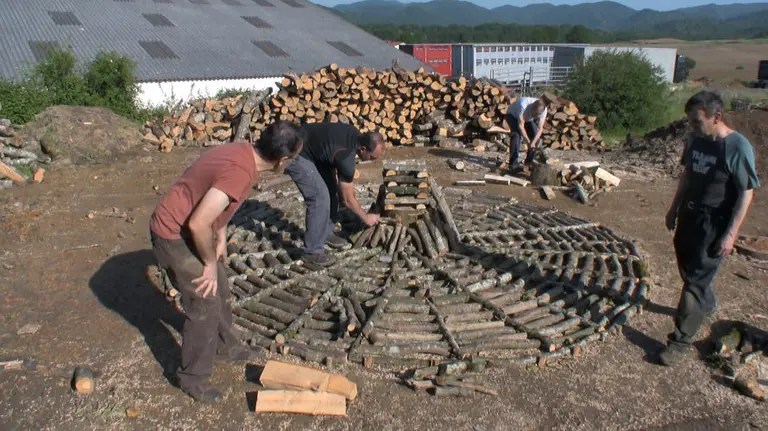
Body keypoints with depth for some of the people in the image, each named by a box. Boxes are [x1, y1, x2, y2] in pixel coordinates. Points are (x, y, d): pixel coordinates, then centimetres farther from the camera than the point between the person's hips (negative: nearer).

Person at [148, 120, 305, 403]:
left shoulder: (244, 152, -3)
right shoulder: (239, 172, -33)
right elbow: (198, 224, -33)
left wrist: (221, 240, 11)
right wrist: (210, 263, -17)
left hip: (189, 229, 9)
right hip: (174, 235, -9)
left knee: (220, 291, 20)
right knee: (205, 304, -2)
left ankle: (226, 346, 41)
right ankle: (193, 377, 16)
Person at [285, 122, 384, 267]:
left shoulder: (355, 135, -5)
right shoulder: (346, 157, -28)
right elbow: (347, 199, -15)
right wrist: (366, 218, -1)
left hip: (309, 147, 10)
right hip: (295, 154, -10)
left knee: (330, 189, 11)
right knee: (320, 196, -15)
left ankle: (326, 233, 25)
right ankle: (312, 251, -7)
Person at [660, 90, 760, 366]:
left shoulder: (738, 147, -19)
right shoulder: (695, 139, 1)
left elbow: (747, 193, -16)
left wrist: (731, 233, -18)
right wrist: (674, 207, 16)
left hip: (714, 224, -7)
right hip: (689, 216, 7)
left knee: (696, 280, -4)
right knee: (687, 268, 23)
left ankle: (681, 340, 5)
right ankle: (707, 304, 52)